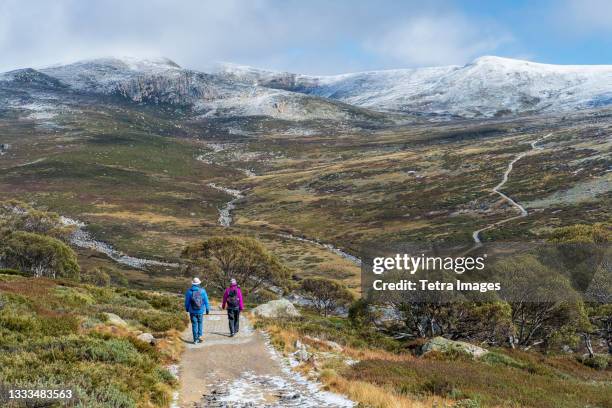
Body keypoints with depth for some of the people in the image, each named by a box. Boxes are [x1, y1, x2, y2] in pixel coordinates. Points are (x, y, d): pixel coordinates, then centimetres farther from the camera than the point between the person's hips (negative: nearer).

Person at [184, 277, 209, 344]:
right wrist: (207, 309, 8)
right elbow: (206, 301, -2)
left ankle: (195, 339, 5)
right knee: (200, 323, 18)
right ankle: (199, 336, 8)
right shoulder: (202, 291, -6)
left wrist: (187, 309, 17)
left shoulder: (189, 291, -7)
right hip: (200, 311, 0)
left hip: (192, 311, 0)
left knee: (194, 324, 6)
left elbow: (187, 301, 1)